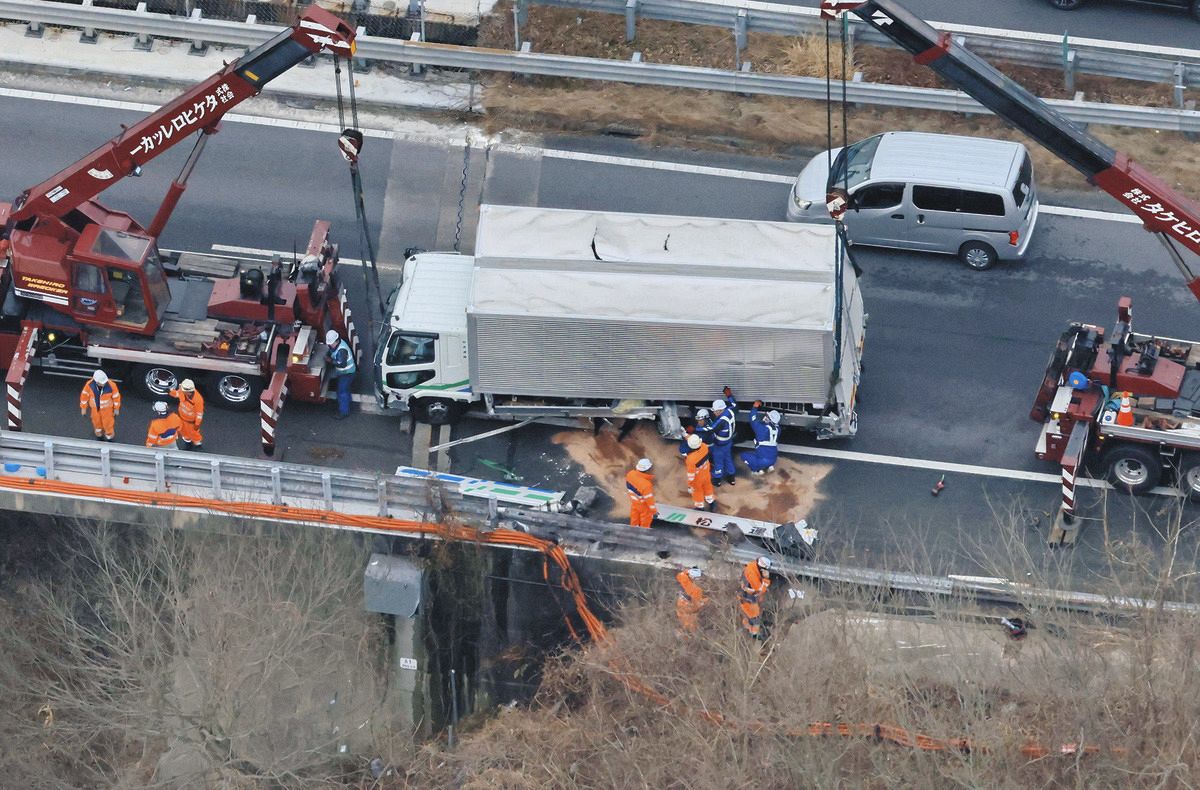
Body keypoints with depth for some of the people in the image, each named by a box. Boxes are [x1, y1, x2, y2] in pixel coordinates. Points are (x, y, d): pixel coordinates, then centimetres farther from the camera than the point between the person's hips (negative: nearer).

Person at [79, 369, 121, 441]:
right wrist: (83, 408, -4)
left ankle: (109, 438, 43)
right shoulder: (89, 384, -31)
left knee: (108, 424, 14)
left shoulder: (111, 385, -34)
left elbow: (116, 396, -16)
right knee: (97, 423, 23)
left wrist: (116, 409, -4)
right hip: (95, 407, 2)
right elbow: (84, 395, -13)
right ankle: (100, 437, 51)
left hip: (107, 408, -2)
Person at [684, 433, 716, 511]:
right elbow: (699, 443, -2)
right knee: (707, 487, 31)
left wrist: (689, 486, -14)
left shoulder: (691, 459, -42)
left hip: (697, 479, -4)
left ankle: (700, 507, 50)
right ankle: (711, 502, 55)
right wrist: (687, 436, 7)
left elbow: (691, 475, -29)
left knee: (697, 492, 25)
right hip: (706, 474, 4)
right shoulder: (704, 447, -29)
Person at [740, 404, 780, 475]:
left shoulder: (762, 428, -17)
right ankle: (770, 466, 18)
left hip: (762, 460, -6)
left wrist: (755, 407, 11)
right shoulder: (777, 428, -2)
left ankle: (758, 470, 6)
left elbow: (753, 421, -2)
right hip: (773, 459, 6)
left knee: (744, 455, 14)